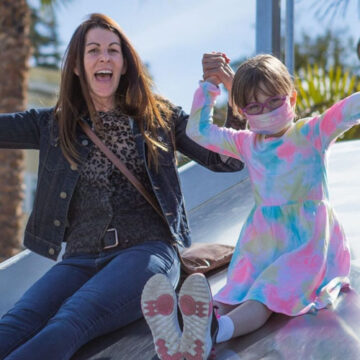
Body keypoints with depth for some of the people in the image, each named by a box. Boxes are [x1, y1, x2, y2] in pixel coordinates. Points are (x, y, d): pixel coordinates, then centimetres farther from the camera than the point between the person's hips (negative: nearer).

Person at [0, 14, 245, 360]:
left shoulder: (159, 117, 14)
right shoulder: (54, 125, 17)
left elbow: (228, 159, 9)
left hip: (146, 251, -2)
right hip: (80, 259, 3)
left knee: (70, 323, -33)